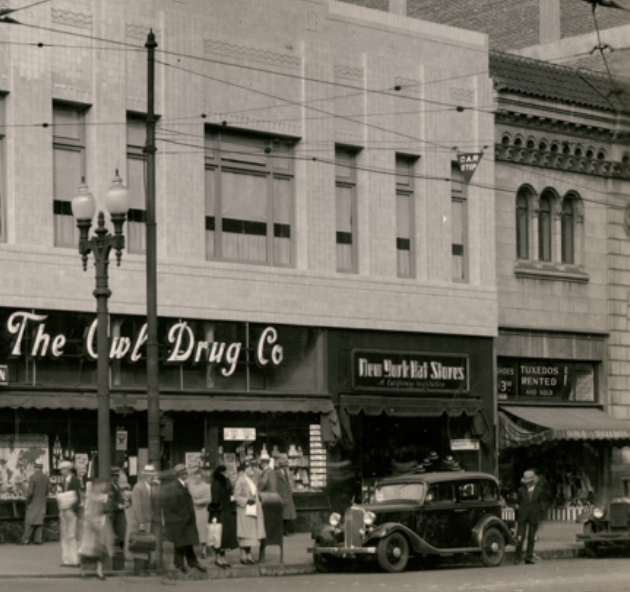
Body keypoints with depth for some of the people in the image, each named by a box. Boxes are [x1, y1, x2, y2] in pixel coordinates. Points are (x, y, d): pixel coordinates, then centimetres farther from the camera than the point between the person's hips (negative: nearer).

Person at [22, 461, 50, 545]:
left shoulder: (32, 477, -15)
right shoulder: (46, 478, 2)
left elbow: (30, 492, -18)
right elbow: (47, 492, 7)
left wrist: (27, 501, -5)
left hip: (33, 503, -4)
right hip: (42, 503, 4)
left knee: (29, 522, 0)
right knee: (40, 521, 7)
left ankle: (26, 539, -2)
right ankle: (38, 539, 3)